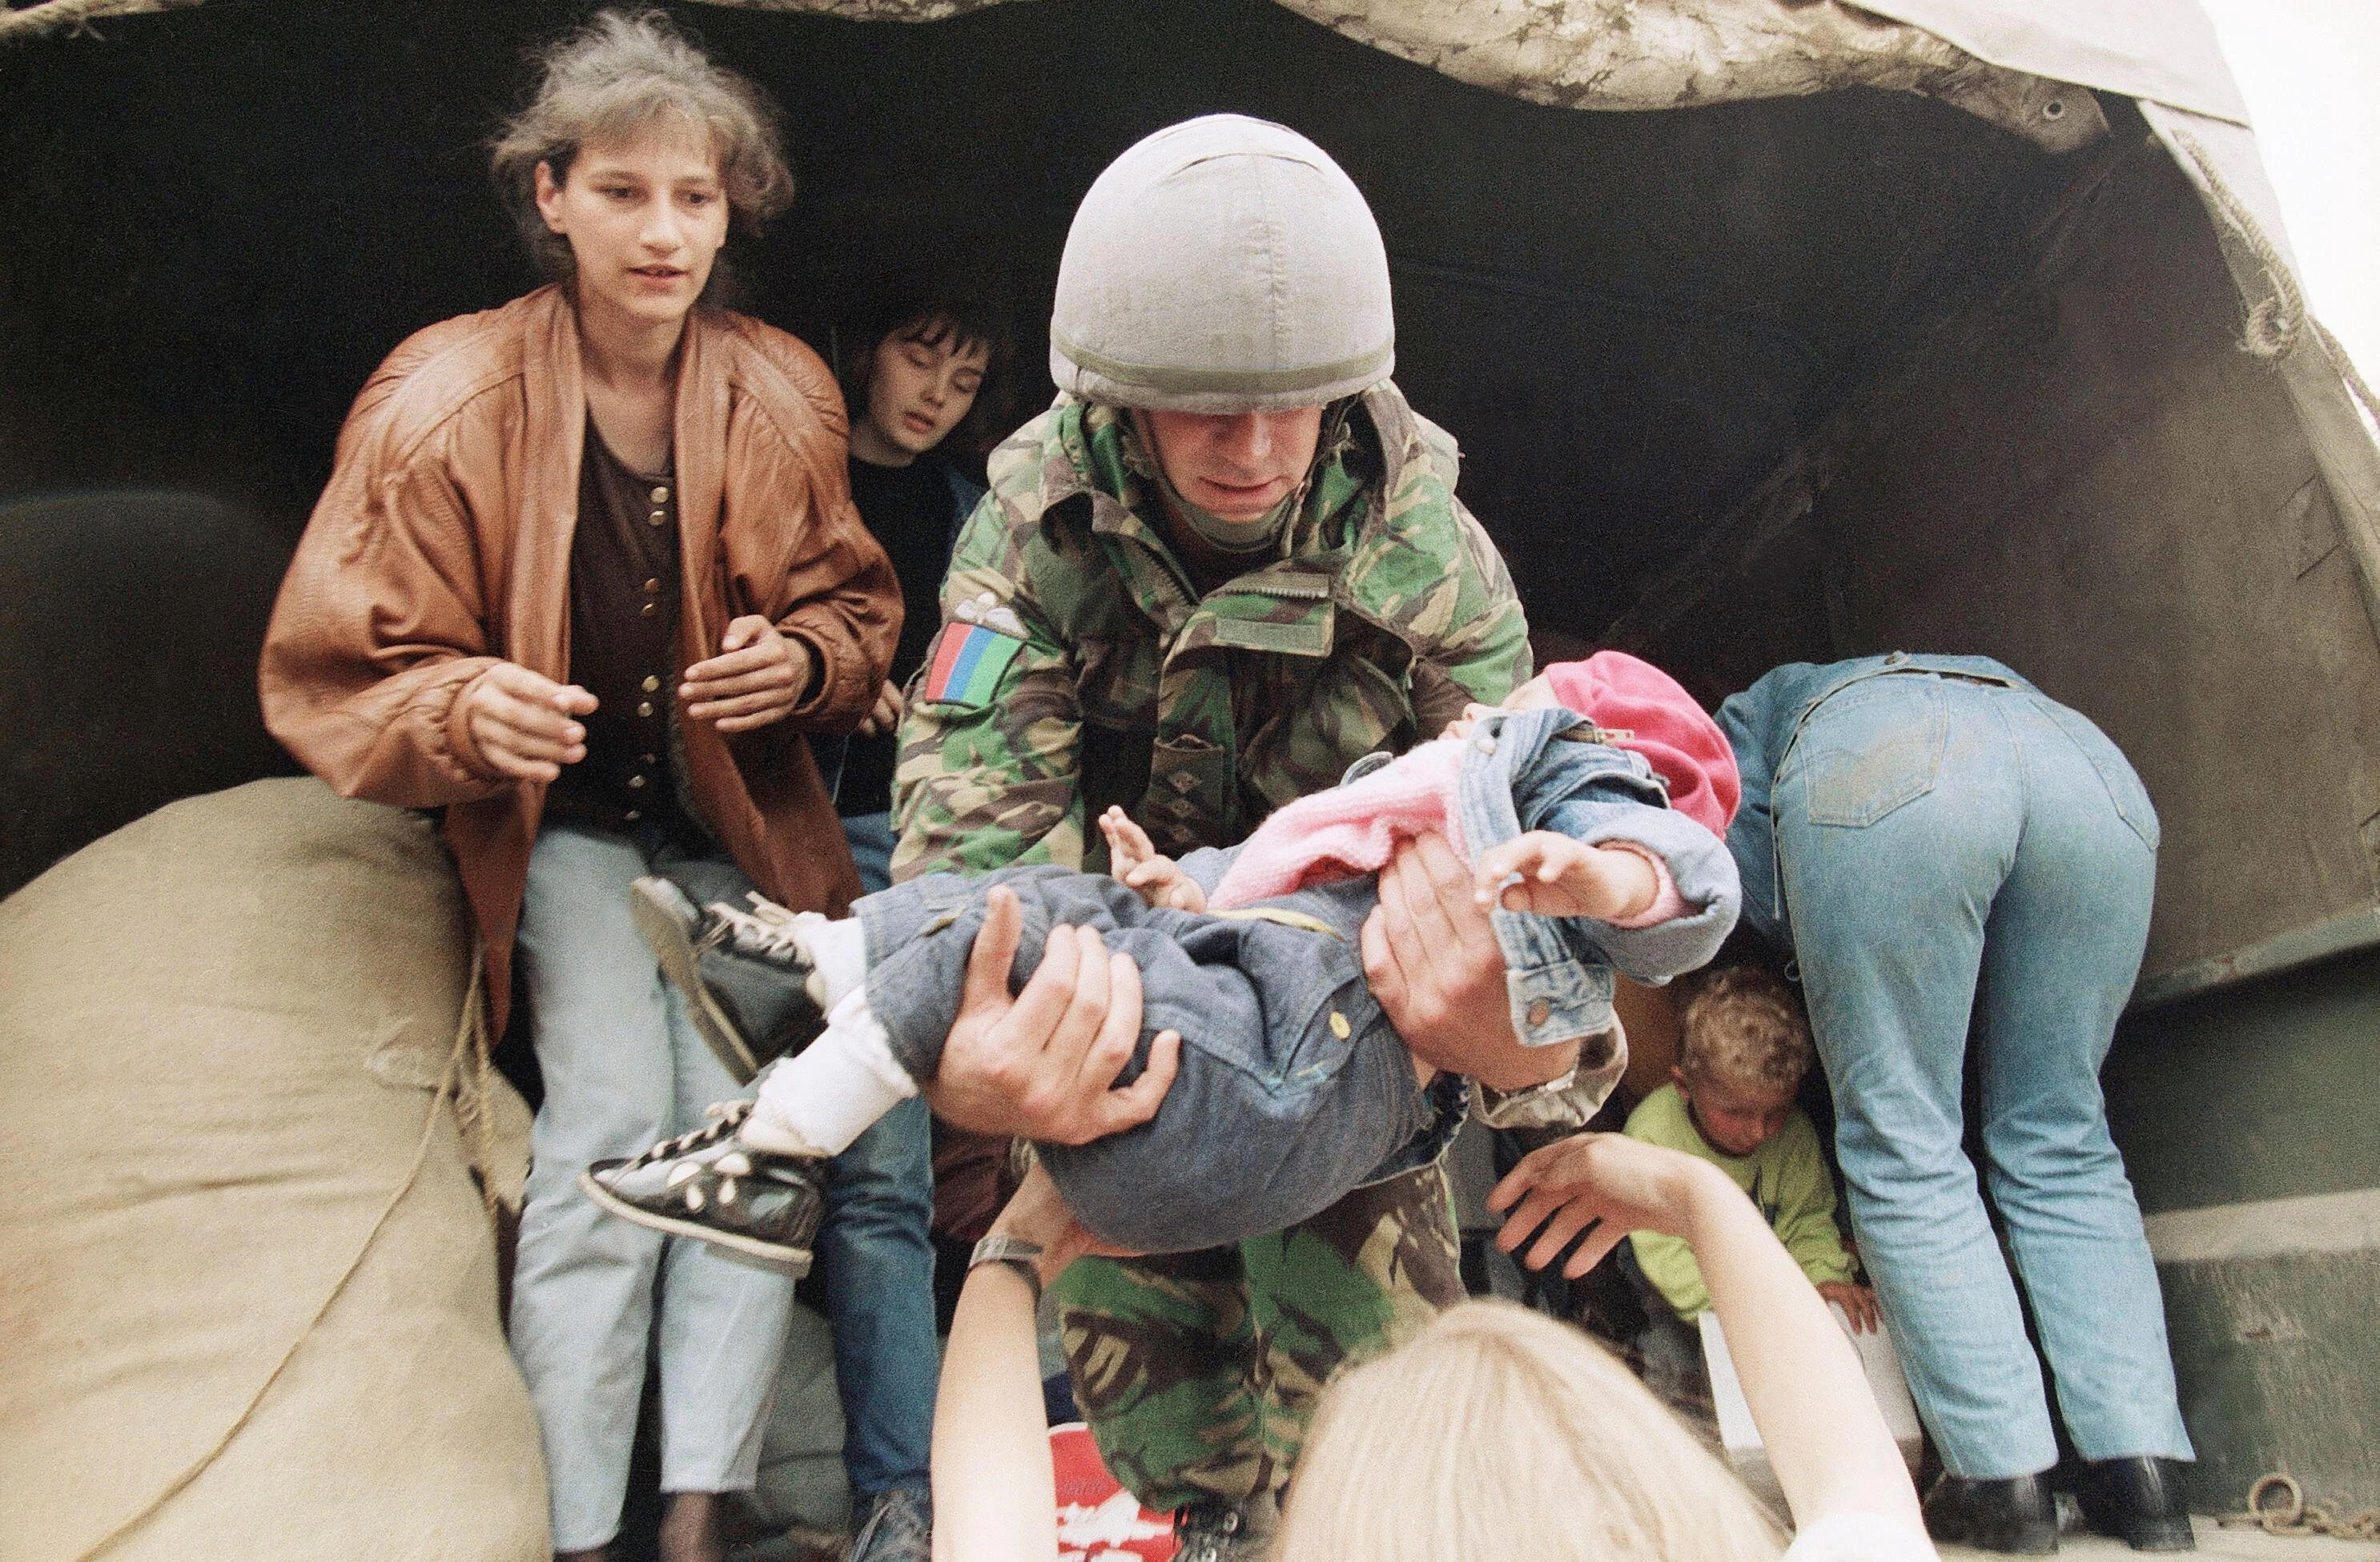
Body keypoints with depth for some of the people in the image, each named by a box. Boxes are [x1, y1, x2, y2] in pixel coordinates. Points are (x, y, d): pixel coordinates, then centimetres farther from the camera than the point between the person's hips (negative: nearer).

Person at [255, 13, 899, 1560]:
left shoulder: (783, 397, -5)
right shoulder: (446, 405, -12)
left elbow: (857, 604, 8)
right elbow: (338, 674, -7)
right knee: (612, 1111, -17)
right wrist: (467, 710, -29)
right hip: (559, 818, -2)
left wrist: (805, 661, -15)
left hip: (737, 822, 2)